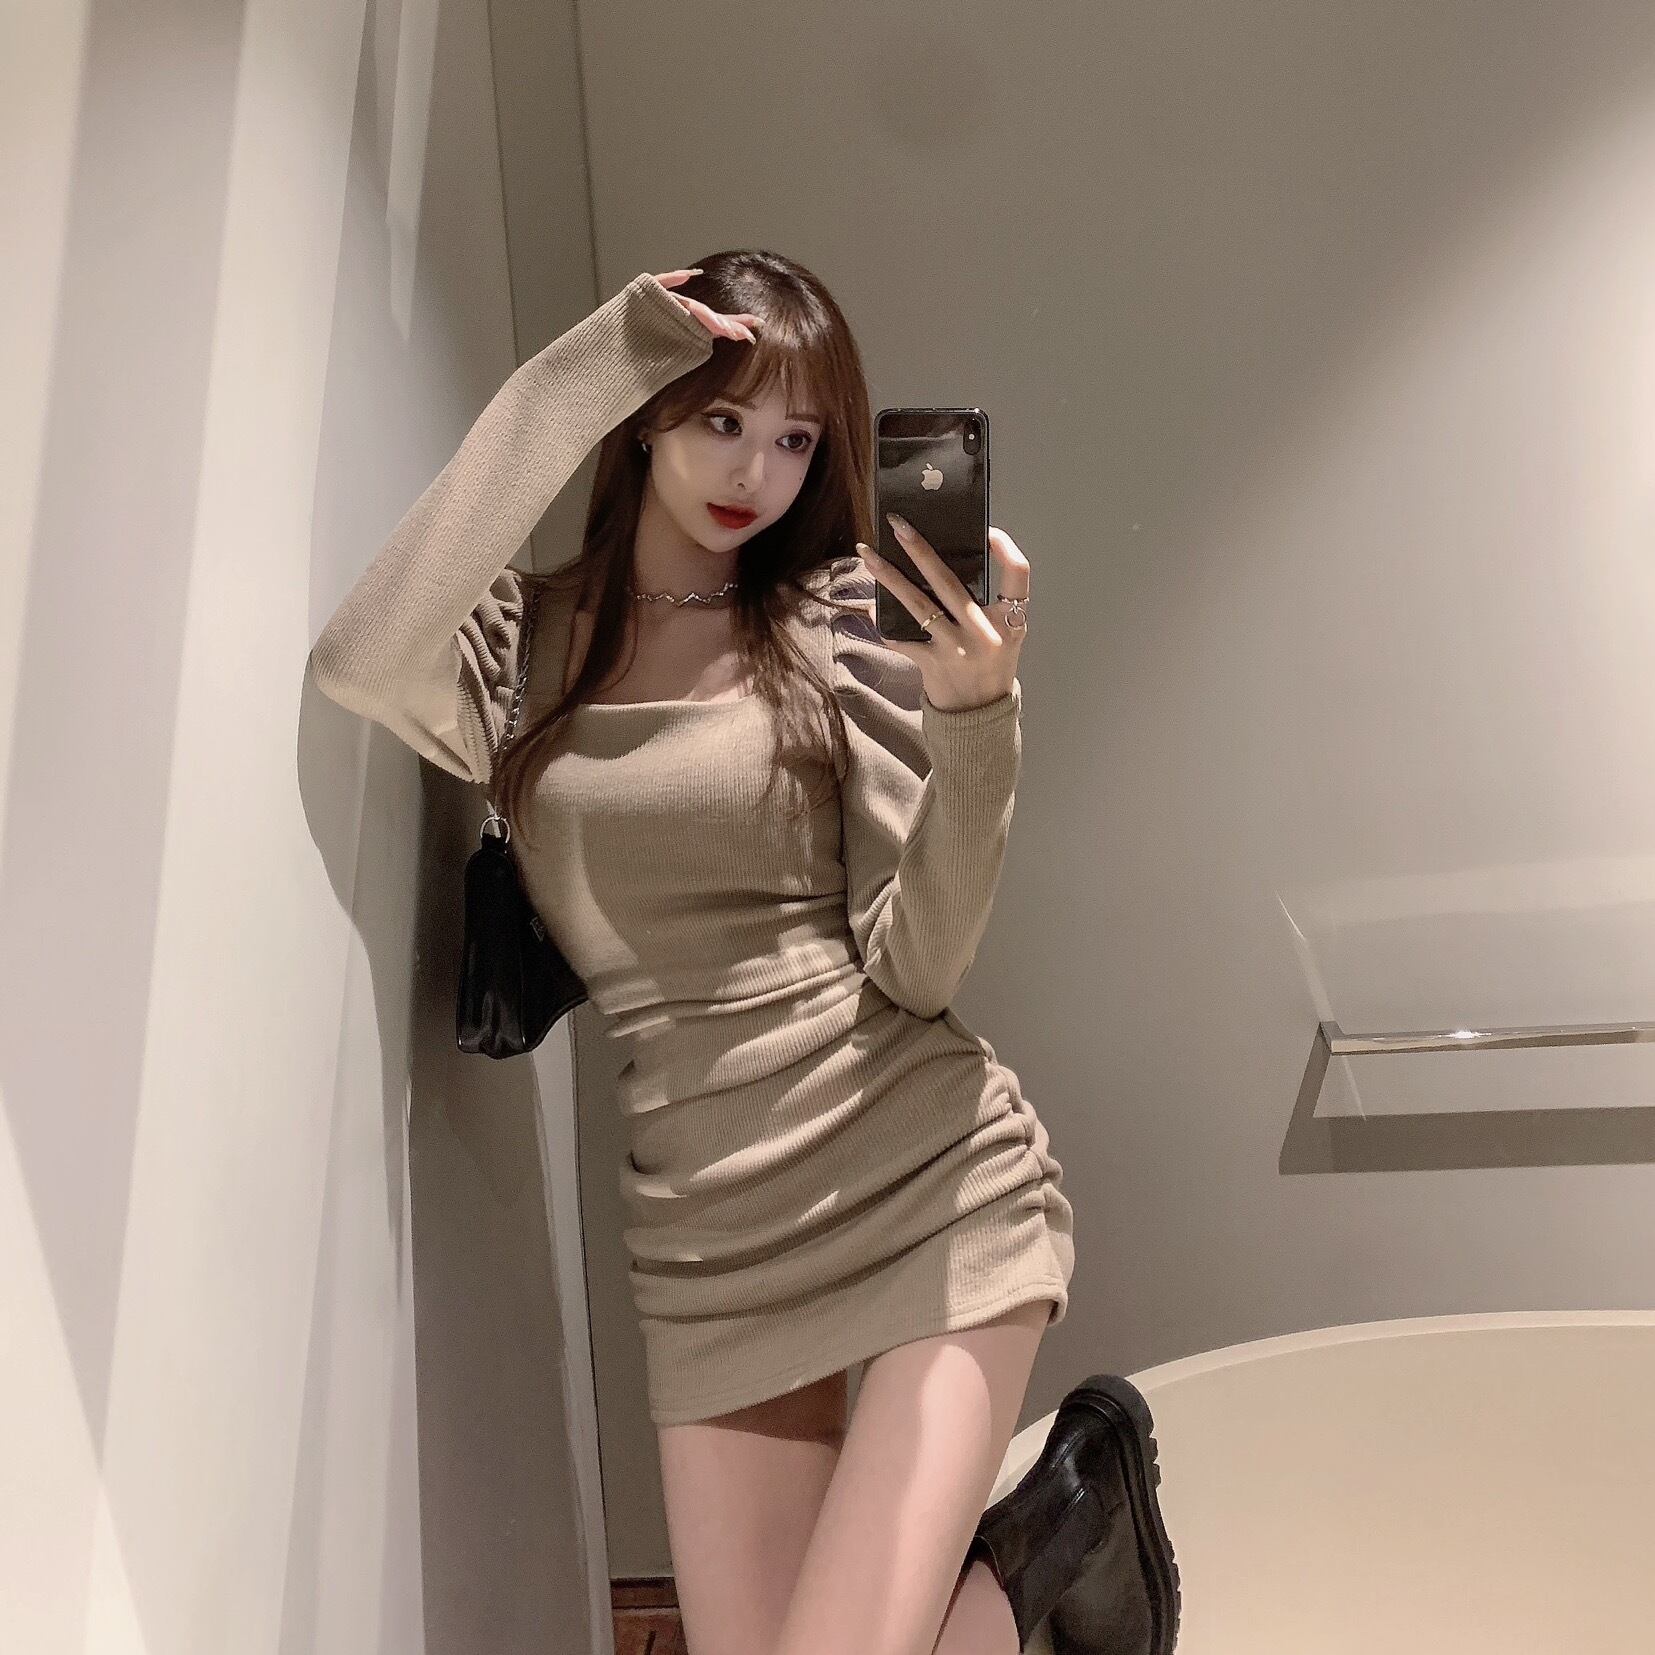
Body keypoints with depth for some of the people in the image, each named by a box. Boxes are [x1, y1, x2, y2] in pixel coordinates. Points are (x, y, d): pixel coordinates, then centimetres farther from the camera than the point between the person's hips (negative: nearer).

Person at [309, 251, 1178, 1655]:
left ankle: (1075, 1508, 21)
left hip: (933, 1181, -2)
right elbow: (367, 664, -20)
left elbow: (916, 968, -7)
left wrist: (975, 715, -22)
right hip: (710, 1230, 3)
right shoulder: (528, 634, 5)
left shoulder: (848, 625, -1)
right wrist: (575, 379, -14)